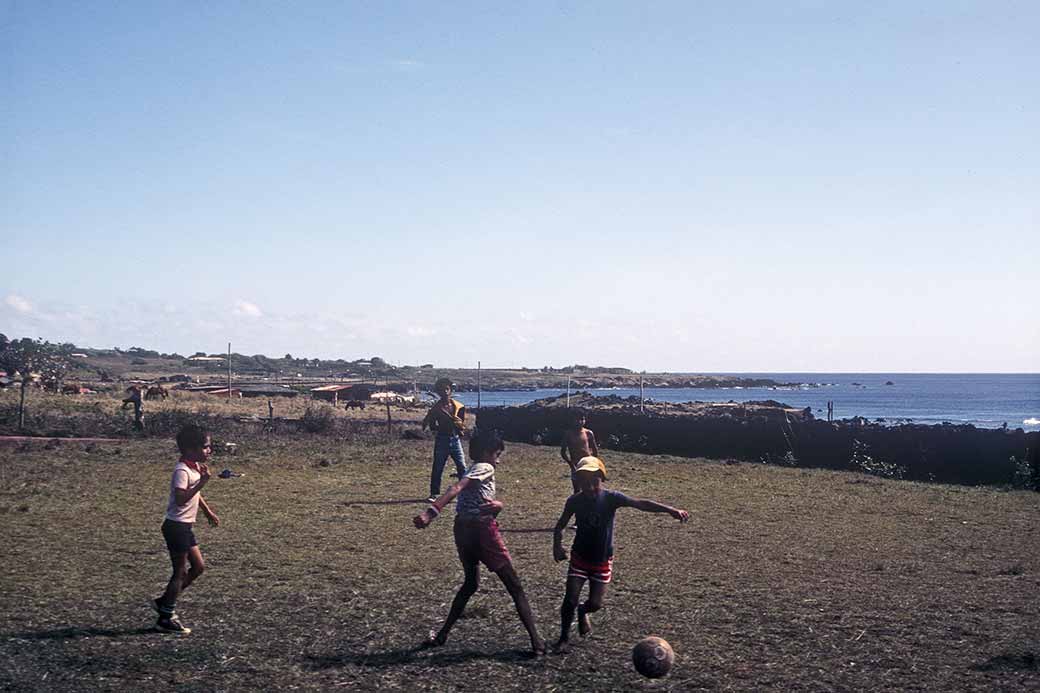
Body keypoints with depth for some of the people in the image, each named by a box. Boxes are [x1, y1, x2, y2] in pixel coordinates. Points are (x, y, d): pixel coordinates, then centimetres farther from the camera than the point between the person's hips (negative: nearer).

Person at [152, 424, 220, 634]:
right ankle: (166, 617, 8)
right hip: (176, 526, -10)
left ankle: (165, 601, 21)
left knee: (198, 566, 12)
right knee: (181, 572, -2)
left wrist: (208, 512, 28)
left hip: (185, 526, 10)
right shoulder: (182, 471, -21)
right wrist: (202, 481, -34)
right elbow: (181, 498, -34)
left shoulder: (195, 467, 10)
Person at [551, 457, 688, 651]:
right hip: (580, 557, 0)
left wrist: (671, 510, -39)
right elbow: (560, 526, 2)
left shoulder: (610, 498, -18)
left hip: (603, 561, 0)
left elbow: (640, 504, -28)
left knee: (595, 604, -1)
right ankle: (564, 637, 17)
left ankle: (582, 611, 37)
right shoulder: (575, 501, -12)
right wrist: (557, 545, -17)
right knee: (570, 600, -7)